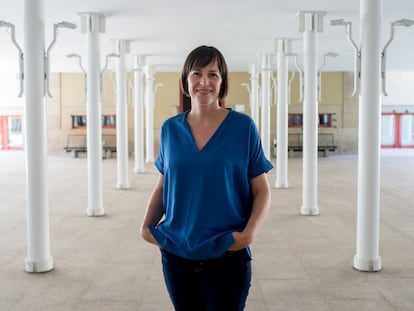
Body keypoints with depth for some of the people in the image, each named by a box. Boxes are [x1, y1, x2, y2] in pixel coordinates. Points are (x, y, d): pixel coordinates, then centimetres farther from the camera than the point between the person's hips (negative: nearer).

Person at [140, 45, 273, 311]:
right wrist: (147, 225, -2)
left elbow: (262, 191, -2)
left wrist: (249, 232, -17)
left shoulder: (243, 126, -5)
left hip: (227, 255, -2)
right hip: (176, 253, 3)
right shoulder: (170, 129, 3)